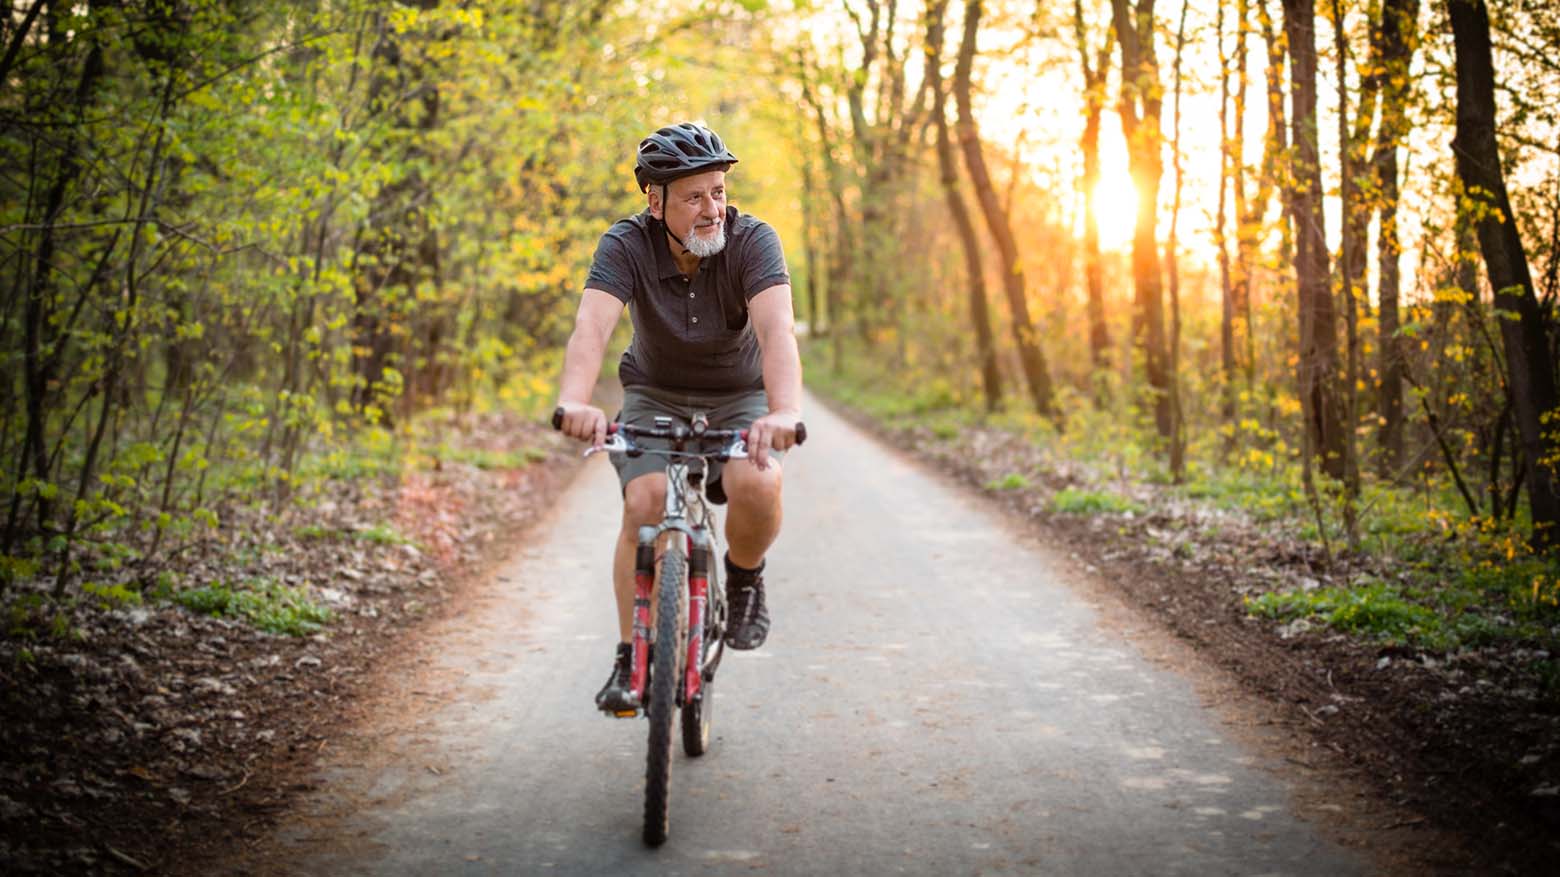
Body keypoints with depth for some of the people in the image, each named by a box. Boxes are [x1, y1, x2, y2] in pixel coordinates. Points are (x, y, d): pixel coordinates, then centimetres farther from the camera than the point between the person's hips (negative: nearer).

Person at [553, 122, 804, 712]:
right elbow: (591, 326, -36)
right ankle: (631, 657, -9)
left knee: (757, 487, -30)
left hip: (739, 399, 0)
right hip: (655, 397, 1)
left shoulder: (753, 241, -21)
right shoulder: (627, 245, -20)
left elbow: (776, 329, -37)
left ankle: (745, 578, 3)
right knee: (644, 505, -25)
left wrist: (785, 411, -57)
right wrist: (574, 401, -57)